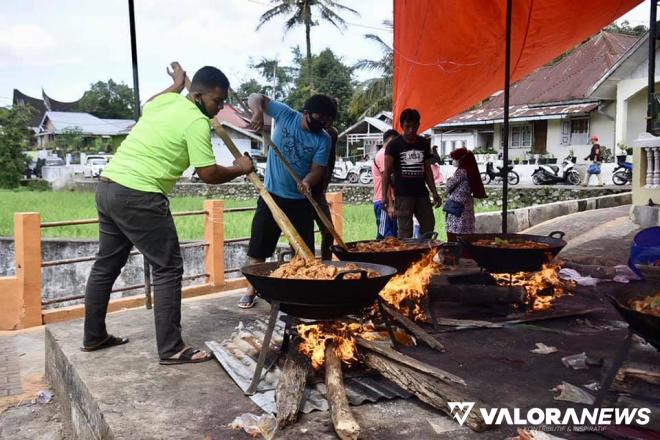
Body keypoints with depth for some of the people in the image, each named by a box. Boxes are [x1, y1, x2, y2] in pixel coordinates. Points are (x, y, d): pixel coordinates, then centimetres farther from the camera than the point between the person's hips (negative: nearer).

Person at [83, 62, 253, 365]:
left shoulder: (164, 101, 15)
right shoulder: (196, 122, -10)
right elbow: (209, 174, -11)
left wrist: (176, 85, 50)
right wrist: (240, 169, 6)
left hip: (108, 186, 10)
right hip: (138, 197, -10)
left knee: (107, 264, 19)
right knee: (168, 270, -2)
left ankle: (94, 337, 32)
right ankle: (171, 349, 2)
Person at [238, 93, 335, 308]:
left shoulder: (324, 140, -6)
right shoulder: (285, 115, -7)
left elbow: (317, 169, -12)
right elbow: (256, 97, -2)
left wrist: (307, 182, -34)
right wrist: (258, 112, -25)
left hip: (301, 200, 1)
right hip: (272, 194, -1)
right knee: (258, 246, 3)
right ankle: (251, 290, 17)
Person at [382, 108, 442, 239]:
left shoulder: (424, 144, 11)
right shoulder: (394, 145, -2)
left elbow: (428, 170, 15)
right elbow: (387, 171, -5)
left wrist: (434, 193, 8)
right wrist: (384, 195, -15)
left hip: (422, 193, 5)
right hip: (403, 195, -4)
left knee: (429, 227, 5)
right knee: (405, 232, -4)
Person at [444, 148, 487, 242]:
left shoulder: (461, 171, -12)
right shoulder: (470, 170, 14)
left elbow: (449, 186, -8)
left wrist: (449, 180, 11)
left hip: (457, 207, -9)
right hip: (466, 206, 9)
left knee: (453, 235, -8)